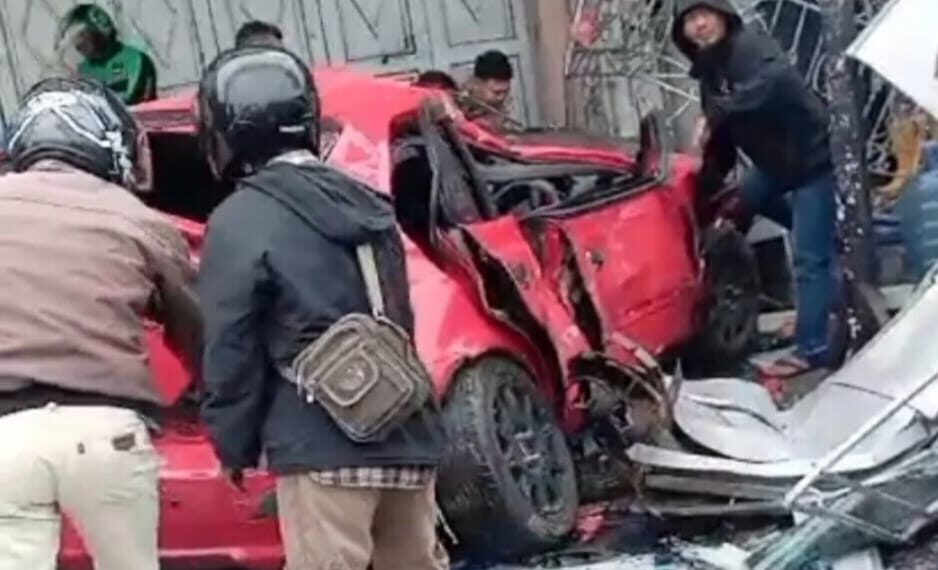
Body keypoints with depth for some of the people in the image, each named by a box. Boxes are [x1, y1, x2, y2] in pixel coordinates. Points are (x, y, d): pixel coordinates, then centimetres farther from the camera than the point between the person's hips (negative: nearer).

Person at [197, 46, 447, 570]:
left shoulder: (240, 221, -7)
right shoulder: (368, 203, 15)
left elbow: (230, 352, -7)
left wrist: (235, 444, 3)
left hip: (322, 445, -7)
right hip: (407, 433, 8)